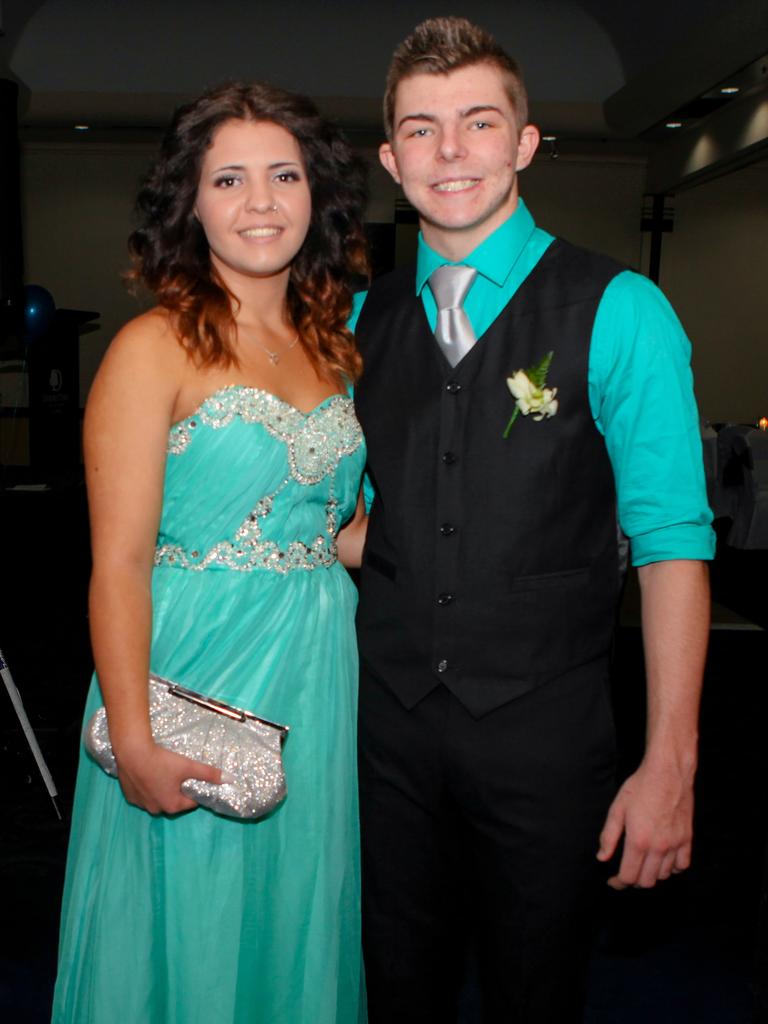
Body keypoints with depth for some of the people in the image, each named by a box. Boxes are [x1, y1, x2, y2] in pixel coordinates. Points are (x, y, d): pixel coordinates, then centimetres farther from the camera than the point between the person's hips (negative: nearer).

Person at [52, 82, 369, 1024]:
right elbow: (118, 564, -14)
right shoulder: (155, 348, -9)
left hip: (319, 675, 6)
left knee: (299, 925, 19)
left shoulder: (329, 345, 9)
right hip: (197, 672, -5)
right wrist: (134, 742, -18)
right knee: (189, 931, 11)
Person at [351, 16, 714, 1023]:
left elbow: (671, 540, -11)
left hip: (543, 727, -3)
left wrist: (670, 762, -14)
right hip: (387, 714, 3)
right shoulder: (363, 318, 5)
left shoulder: (618, 312, -8)